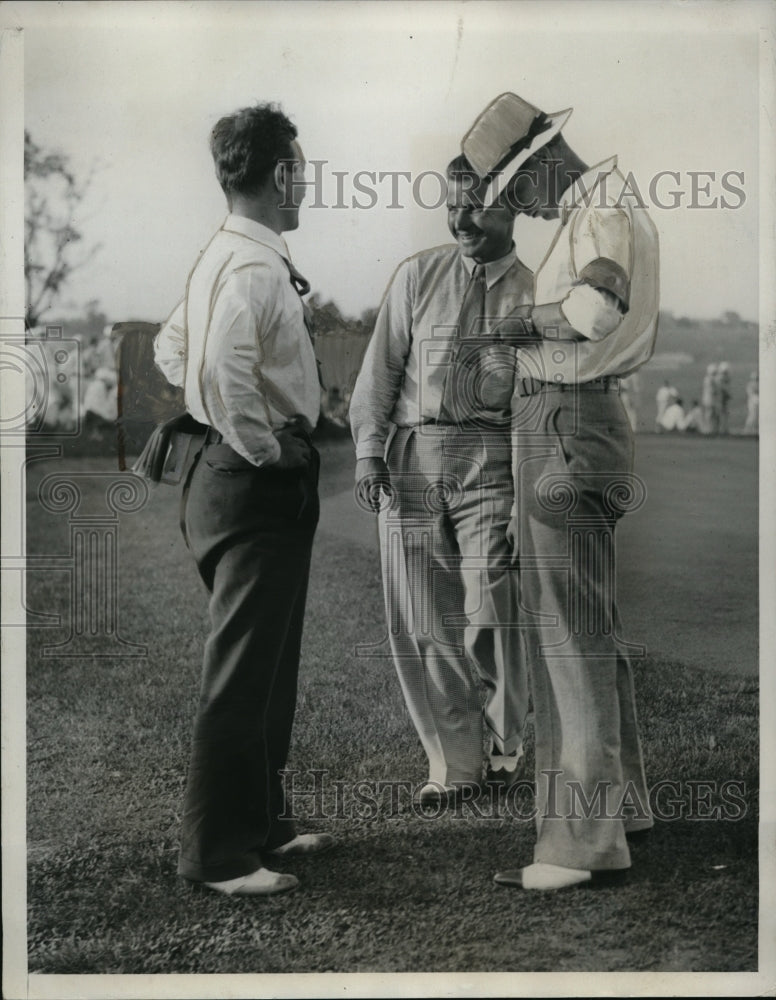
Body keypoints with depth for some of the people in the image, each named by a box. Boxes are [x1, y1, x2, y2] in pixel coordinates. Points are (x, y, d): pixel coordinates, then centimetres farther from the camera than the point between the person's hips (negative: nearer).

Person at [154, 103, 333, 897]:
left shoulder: (224, 256, 13)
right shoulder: (256, 266, -18)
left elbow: (171, 348, 23)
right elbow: (224, 369, -33)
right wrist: (266, 446, -19)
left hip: (237, 477, 11)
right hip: (259, 487, -11)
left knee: (267, 667, 18)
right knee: (241, 674, -3)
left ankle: (261, 823, 30)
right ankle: (216, 853, 6)